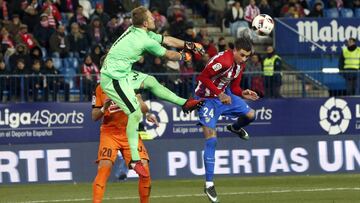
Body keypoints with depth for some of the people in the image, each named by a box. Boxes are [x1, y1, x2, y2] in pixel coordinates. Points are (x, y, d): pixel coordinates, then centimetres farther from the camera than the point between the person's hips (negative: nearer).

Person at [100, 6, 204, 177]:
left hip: (122, 74, 10)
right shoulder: (145, 41, -20)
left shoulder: (136, 31, 6)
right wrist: (183, 56, 16)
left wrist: (189, 45, 16)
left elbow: (166, 40, 16)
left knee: (150, 81, 20)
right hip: (113, 79, -10)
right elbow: (168, 55, -4)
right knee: (135, 114, -13)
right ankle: (134, 160, -13)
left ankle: (184, 103, 34)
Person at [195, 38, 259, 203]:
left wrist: (243, 94, -11)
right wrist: (219, 94, -32)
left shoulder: (240, 65, 1)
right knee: (211, 140, -14)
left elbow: (234, 87, 10)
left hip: (224, 95, 8)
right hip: (207, 99, -8)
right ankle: (209, 185, -9)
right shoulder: (223, 61, -28)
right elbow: (202, 78, -31)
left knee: (250, 115, 7)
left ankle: (235, 128, 46)